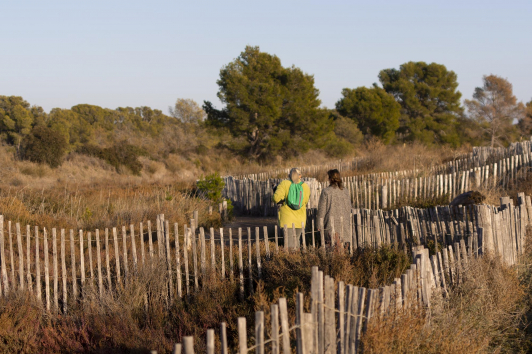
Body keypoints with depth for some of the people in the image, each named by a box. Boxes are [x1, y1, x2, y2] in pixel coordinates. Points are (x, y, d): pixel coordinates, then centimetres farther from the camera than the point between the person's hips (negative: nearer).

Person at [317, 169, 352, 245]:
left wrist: (319, 225, 2)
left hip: (331, 222, -4)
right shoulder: (345, 191, 5)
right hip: (344, 223, 4)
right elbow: (349, 207, 12)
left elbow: (322, 209, -5)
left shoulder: (326, 192, -8)